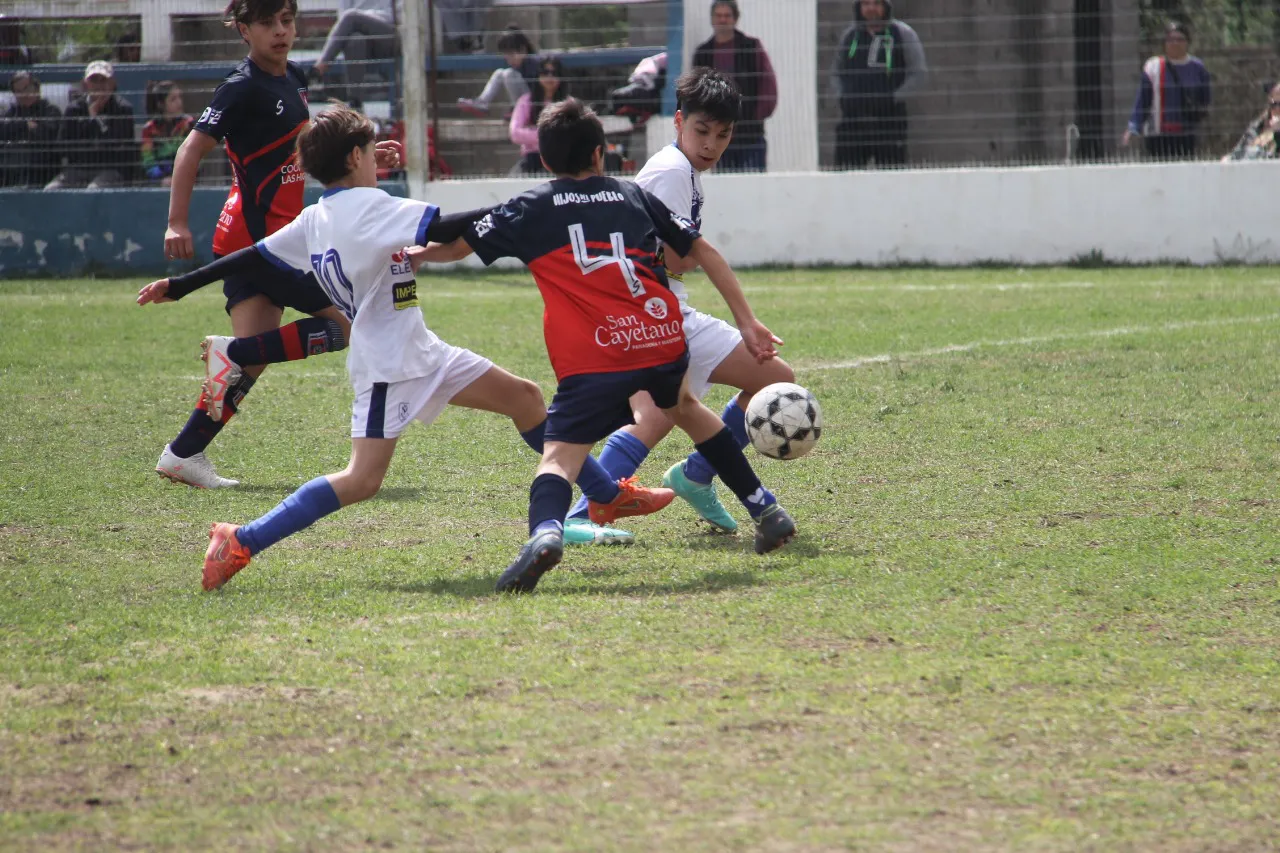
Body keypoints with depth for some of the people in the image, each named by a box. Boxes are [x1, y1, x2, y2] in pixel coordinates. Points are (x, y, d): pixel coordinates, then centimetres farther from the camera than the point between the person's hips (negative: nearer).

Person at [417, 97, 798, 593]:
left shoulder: (531, 209, 14)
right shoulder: (634, 196, 21)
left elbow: (455, 248, 18)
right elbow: (702, 251, 19)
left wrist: (410, 254, 39)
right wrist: (746, 321, 21)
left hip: (591, 358, -4)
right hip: (663, 338, 4)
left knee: (561, 454, -9)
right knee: (684, 407, 33)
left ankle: (545, 530, -42)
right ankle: (766, 510, 36)